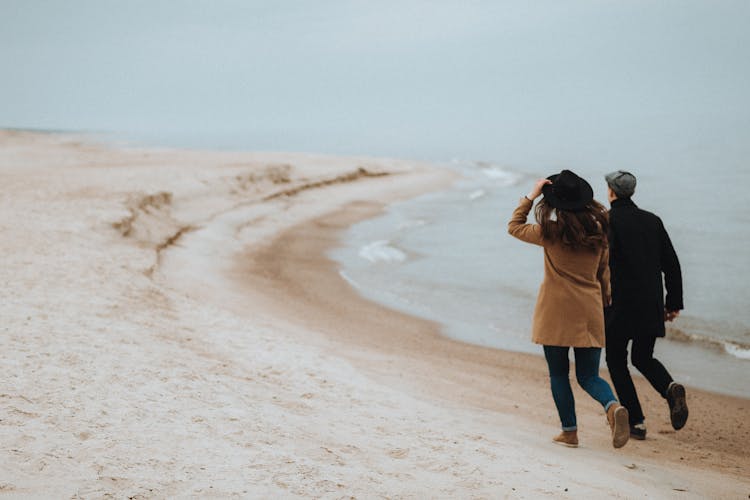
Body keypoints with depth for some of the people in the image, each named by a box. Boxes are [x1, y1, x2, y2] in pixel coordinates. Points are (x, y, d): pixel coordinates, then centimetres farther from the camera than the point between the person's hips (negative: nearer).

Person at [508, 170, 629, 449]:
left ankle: (569, 431, 13)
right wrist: (604, 304, 21)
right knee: (588, 376, 8)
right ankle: (613, 406, -19)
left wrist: (530, 197, 7)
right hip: (590, 311, 4)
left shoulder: (551, 231, -10)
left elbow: (514, 227, 7)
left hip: (556, 312, -4)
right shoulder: (598, 230, 3)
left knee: (558, 375, 10)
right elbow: (604, 273, 11)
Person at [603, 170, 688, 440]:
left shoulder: (605, 221, -7)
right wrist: (674, 303, 13)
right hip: (651, 306, 5)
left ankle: (636, 422, 5)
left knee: (616, 360, 10)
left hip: (619, 306, -5)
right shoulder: (652, 221, 8)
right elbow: (672, 264, 8)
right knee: (643, 358, 20)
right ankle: (669, 387, -10)